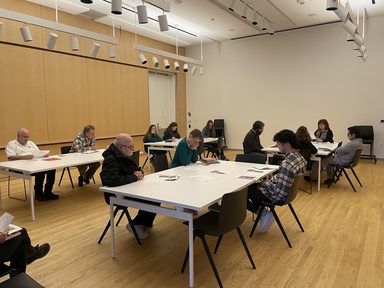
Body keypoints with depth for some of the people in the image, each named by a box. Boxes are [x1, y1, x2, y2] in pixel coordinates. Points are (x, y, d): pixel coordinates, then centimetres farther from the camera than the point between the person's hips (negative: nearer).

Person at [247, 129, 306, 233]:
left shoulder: (287, 164, -33)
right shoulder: (299, 157, -3)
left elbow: (278, 191, -30)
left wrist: (266, 184, -13)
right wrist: (271, 180, 5)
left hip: (280, 197, -9)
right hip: (288, 192, 9)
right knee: (253, 184, 21)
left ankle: (263, 213, 7)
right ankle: (265, 213, 12)